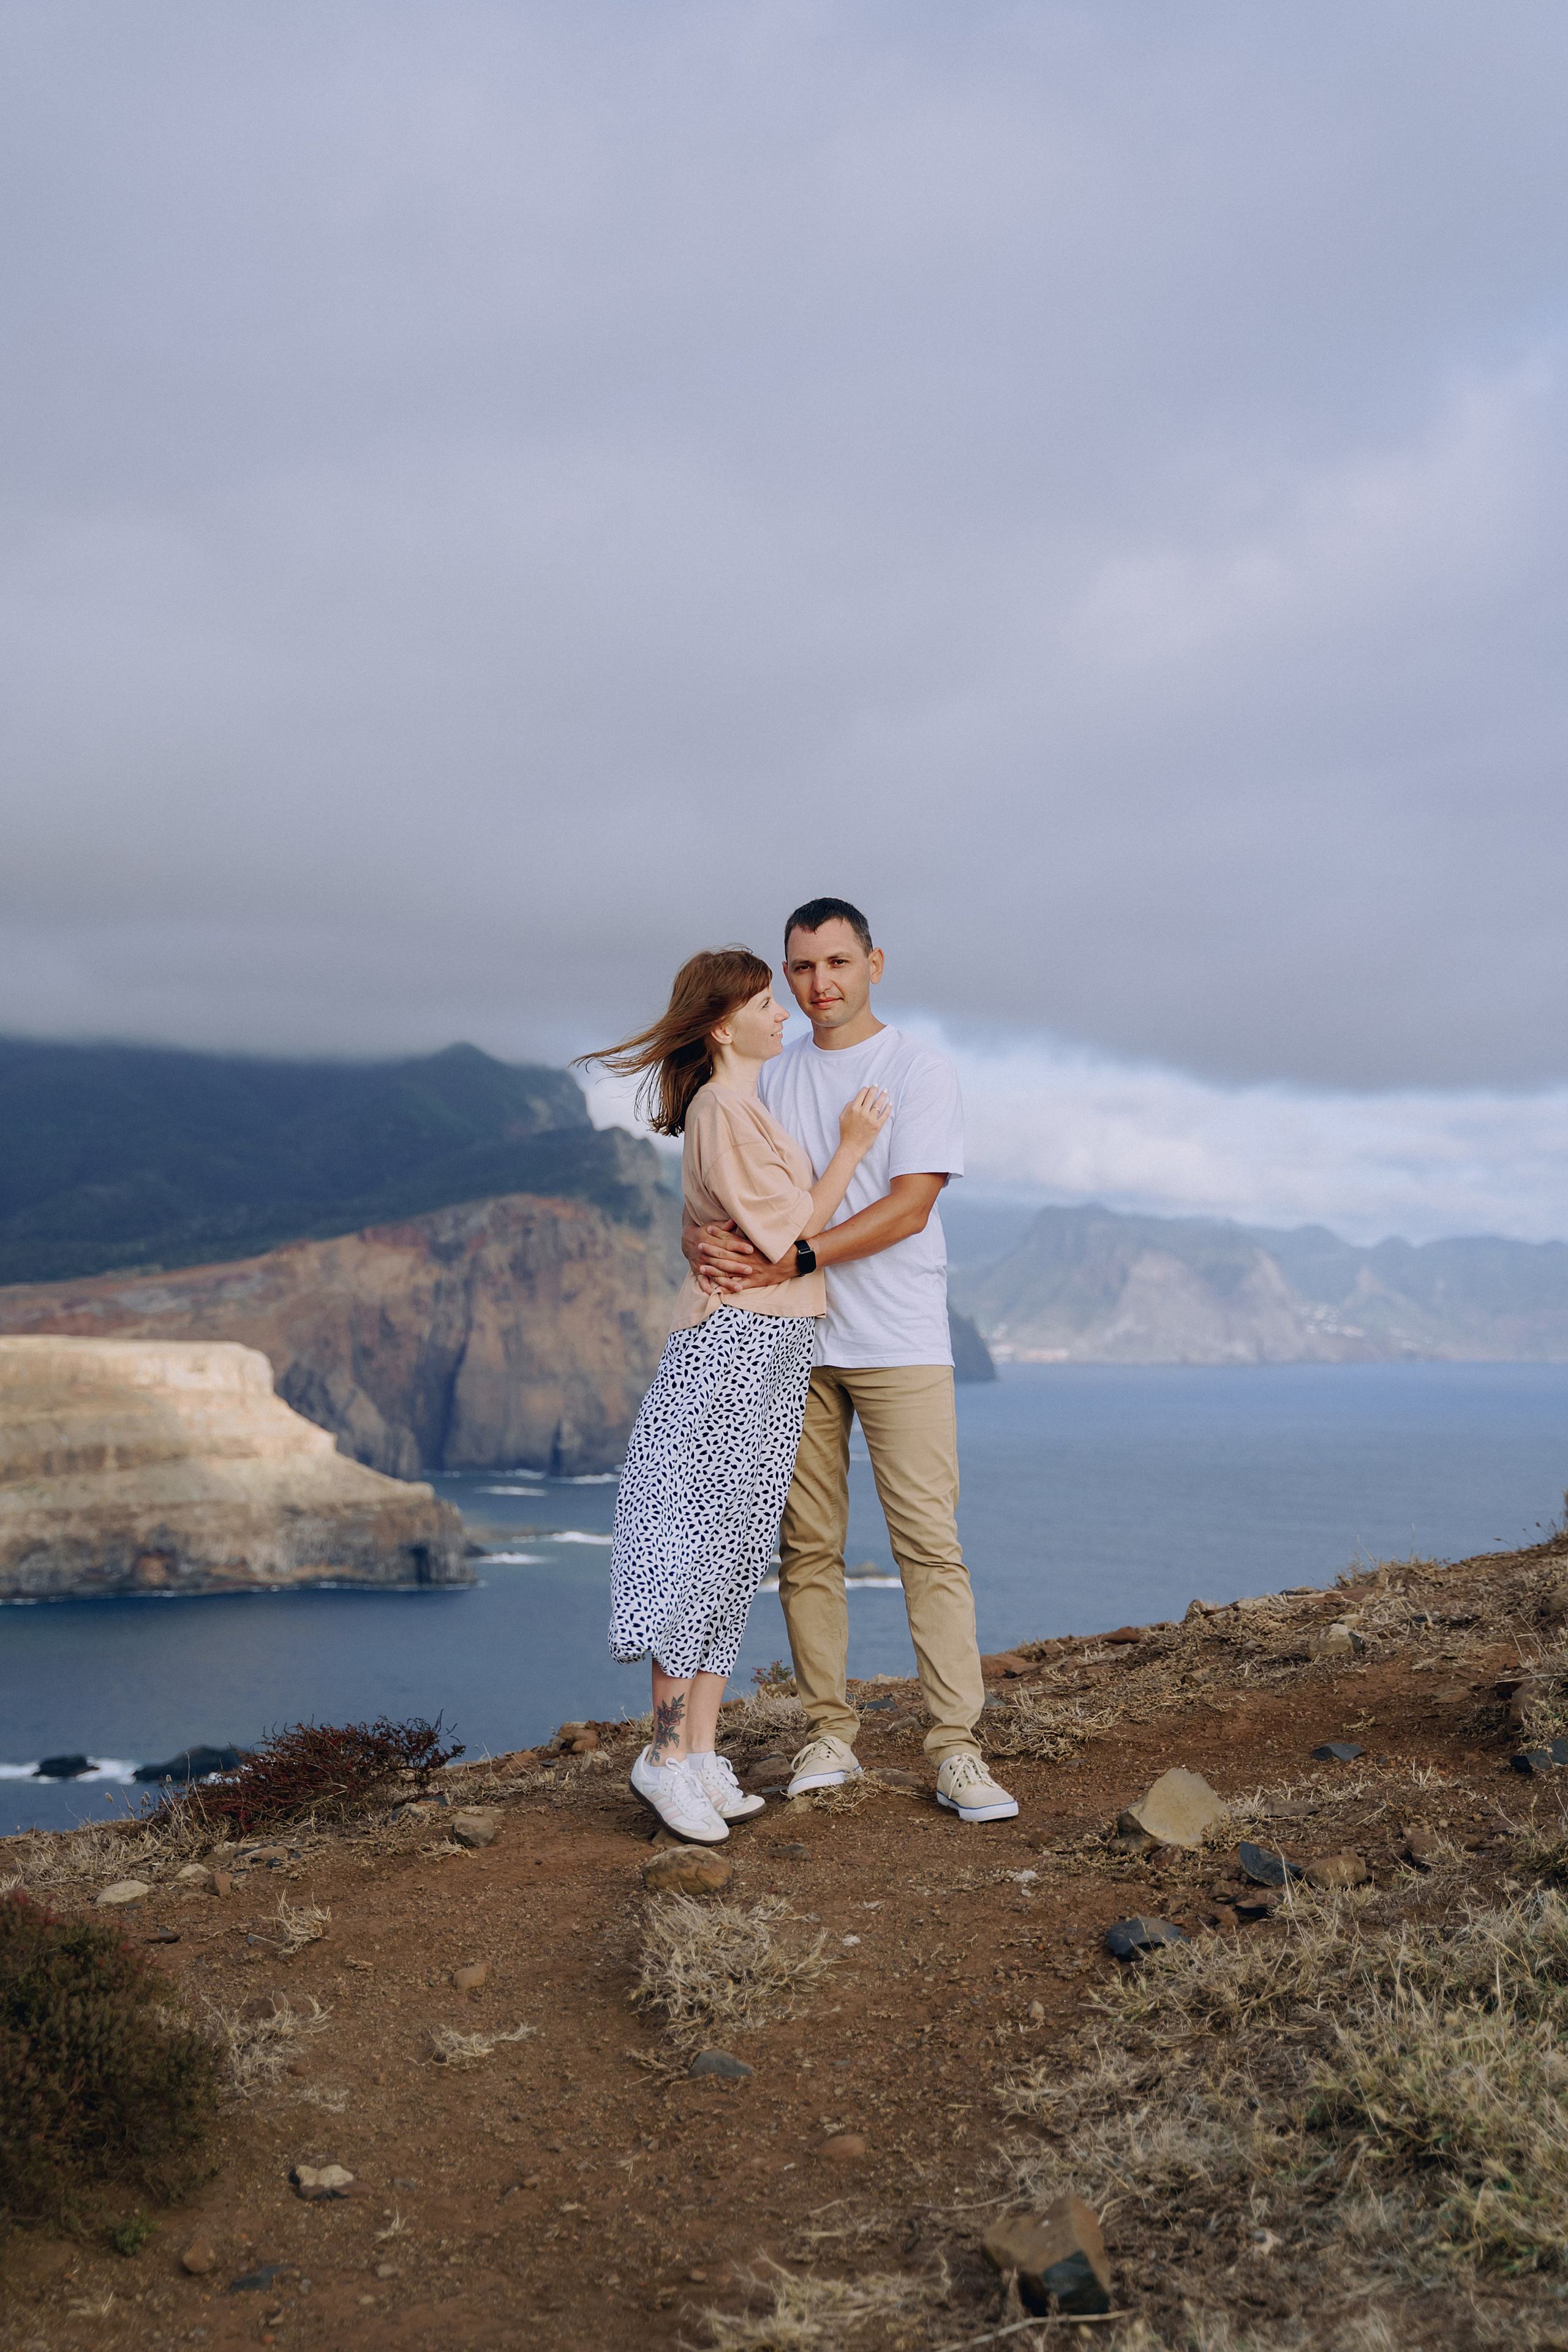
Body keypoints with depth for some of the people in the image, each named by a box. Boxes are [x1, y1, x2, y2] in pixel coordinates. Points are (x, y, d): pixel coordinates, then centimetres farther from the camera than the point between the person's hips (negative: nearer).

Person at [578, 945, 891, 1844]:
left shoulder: (746, 1108, 20)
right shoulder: (723, 1111, -13)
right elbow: (795, 1237, -15)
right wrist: (851, 1146, -10)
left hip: (772, 1347, 10)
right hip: (737, 1340, -10)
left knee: (734, 1549, 8)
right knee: (700, 1537, -6)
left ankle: (701, 1752, 12)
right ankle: (669, 1752, 0)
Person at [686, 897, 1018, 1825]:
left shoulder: (920, 1069, -1)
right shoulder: (770, 1081, 13)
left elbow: (908, 1208, -12)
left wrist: (785, 1261, -20)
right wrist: (701, 1234, -14)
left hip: (900, 1343, -4)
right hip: (790, 1342, 4)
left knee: (929, 1541, -6)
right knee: (808, 1546, 6)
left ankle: (957, 1749, -1)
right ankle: (831, 1733, 16)